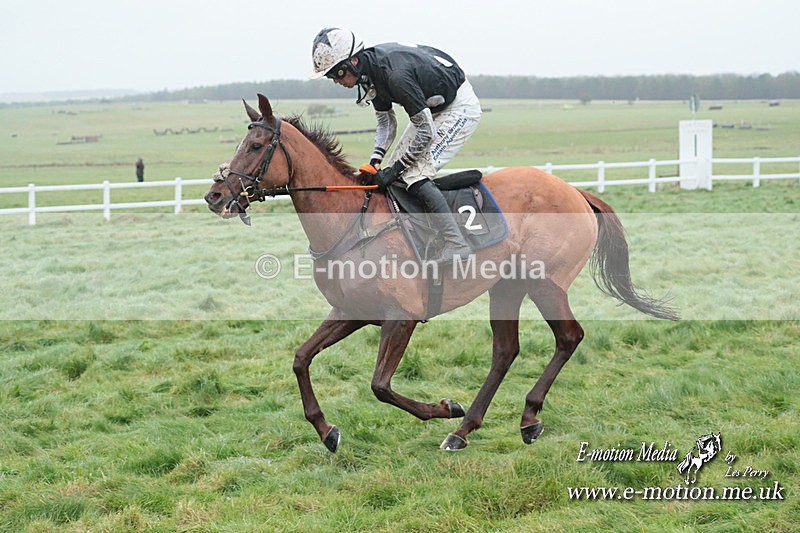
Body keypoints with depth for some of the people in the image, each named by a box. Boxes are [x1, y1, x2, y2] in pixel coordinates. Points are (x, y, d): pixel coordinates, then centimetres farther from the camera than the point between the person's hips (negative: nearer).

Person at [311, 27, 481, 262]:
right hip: (433, 109, 10)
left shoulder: (396, 75, -34)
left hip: (460, 107, -10)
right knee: (390, 174, 7)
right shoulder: (371, 71, -5)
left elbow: (426, 130, -29)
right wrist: (376, 159, -7)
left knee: (414, 174, -19)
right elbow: (386, 121, 7)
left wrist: (396, 168, -24)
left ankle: (456, 245, -20)